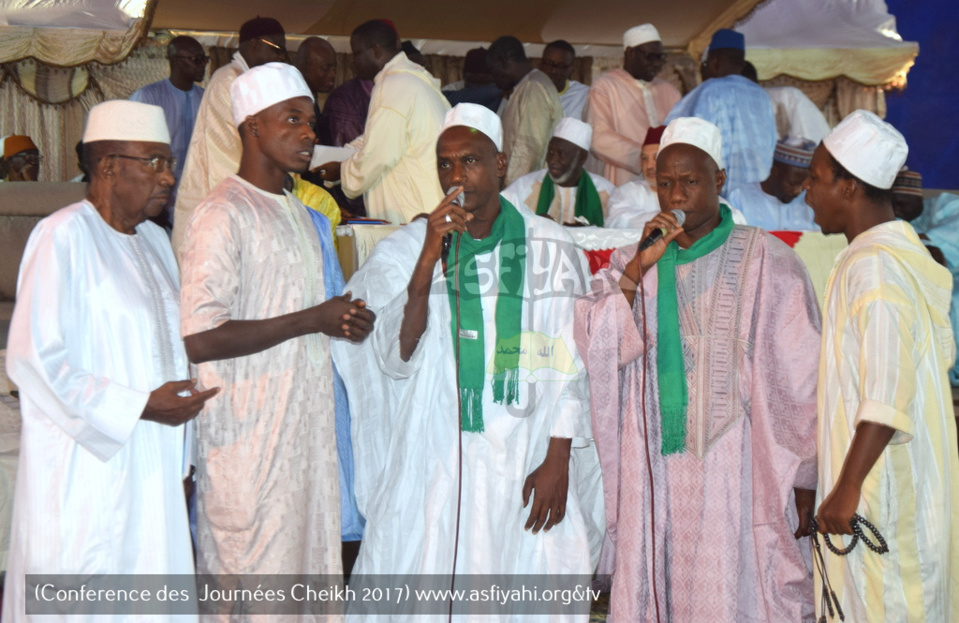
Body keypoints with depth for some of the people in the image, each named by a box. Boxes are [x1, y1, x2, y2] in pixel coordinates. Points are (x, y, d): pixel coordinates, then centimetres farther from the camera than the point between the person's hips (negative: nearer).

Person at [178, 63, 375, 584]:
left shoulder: (300, 215, 16)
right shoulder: (223, 214, -12)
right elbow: (197, 338, -22)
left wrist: (344, 321, 8)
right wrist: (313, 320, -18)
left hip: (305, 432, 9)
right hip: (248, 440, -8)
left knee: (309, 561, 12)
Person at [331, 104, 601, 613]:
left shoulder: (549, 250, 0)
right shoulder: (404, 250, 2)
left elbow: (568, 362, 0)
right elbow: (395, 360, -8)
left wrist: (558, 459, -5)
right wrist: (429, 257, -16)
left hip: (524, 466, 0)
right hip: (432, 466, 1)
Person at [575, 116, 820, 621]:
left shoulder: (766, 262, -1)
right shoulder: (631, 265, 11)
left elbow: (800, 380, -2)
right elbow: (593, 348, -3)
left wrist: (804, 482, -4)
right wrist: (638, 269, -13)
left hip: (737, 473, -3)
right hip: (652, 473, 3)